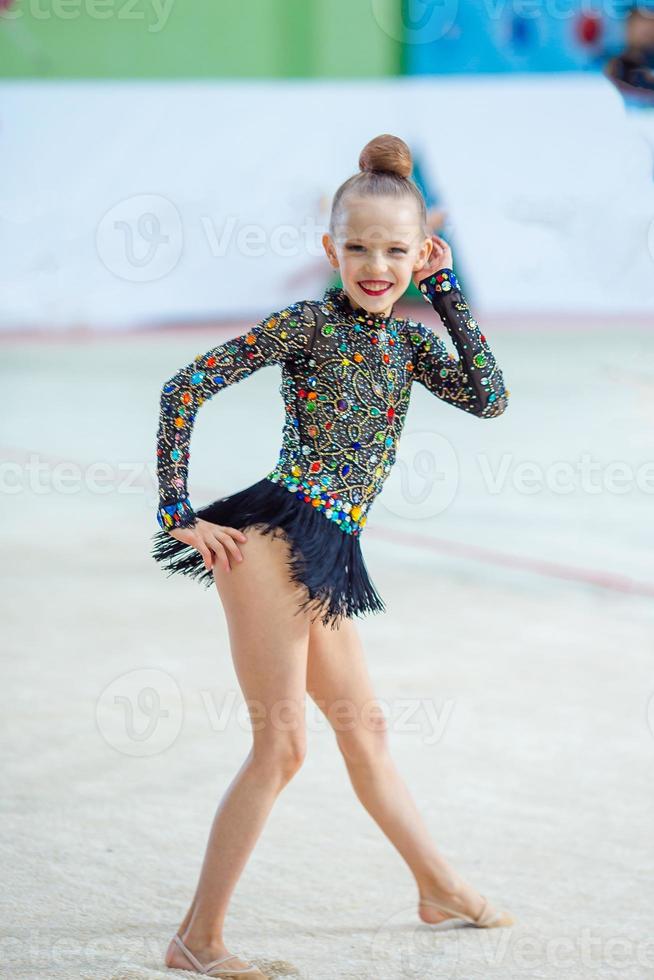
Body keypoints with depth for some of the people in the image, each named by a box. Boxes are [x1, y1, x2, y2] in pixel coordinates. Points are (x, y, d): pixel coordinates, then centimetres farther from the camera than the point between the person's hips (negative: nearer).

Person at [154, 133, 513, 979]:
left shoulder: (407, 341, 14)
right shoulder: (307, 324, -7)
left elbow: (489, 399, 1)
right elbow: (184, 387, -10)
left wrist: (446, 292, 3)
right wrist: (179, 515, -12)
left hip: (329, 559, 8)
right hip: (274, 539, -8)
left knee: (362, 725, 21)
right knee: (281, 743, -7)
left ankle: (441, 890, 36)